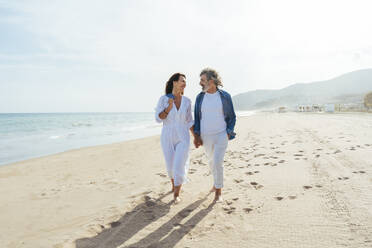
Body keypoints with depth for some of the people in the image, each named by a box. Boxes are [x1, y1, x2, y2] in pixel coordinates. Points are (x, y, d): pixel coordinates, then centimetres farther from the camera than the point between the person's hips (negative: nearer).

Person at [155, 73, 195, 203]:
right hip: (167, 137, 0)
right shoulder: (164, 99, -7)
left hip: (183, 138, 1)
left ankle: (176, 194, 13)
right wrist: (169, 107, -23)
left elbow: (189, 121, 7)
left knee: (179, 166, -9)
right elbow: (158, 118, -9)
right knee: (170, 166, 13)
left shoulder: (187, 101, 0)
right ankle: (174, 183, 45)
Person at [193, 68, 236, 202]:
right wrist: (196, 136, -4)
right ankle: (217, 182, 43)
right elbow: (197, 117, 5)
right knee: (211, 161, 18)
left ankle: (218, 191, 5)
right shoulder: (200, 97, 0)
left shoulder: (225, 96, -7)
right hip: (206, 136, 4)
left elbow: (232, 117, 2)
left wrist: (228, 133, -8)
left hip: (221, 135, -3)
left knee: (218, 162, -12)